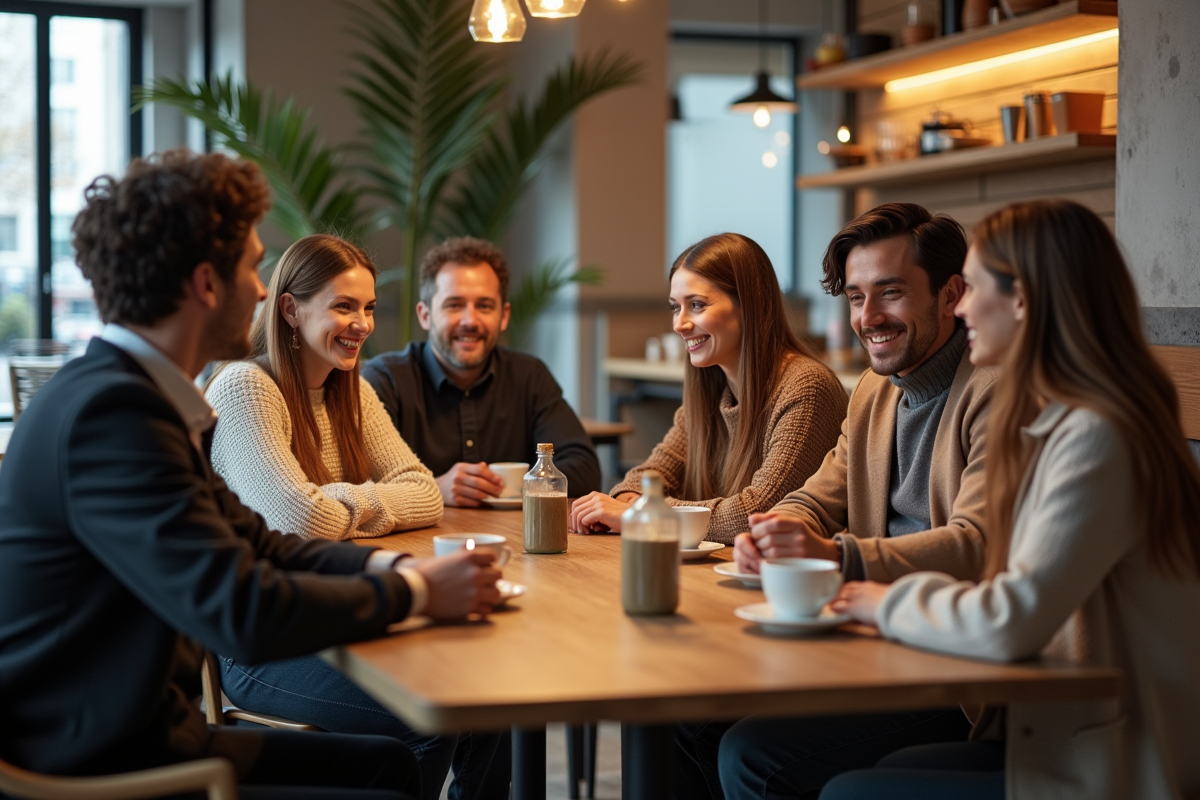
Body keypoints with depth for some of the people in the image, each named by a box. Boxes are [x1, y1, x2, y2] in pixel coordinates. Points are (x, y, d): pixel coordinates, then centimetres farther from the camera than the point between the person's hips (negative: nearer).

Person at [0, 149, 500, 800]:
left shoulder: (126, 391, 9)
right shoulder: (110, 410, -23)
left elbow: (255, 543, 14)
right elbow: (243, 611, -28)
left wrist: (392, 566, -3)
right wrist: (416, 592, -14)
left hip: (136, 734, 10)